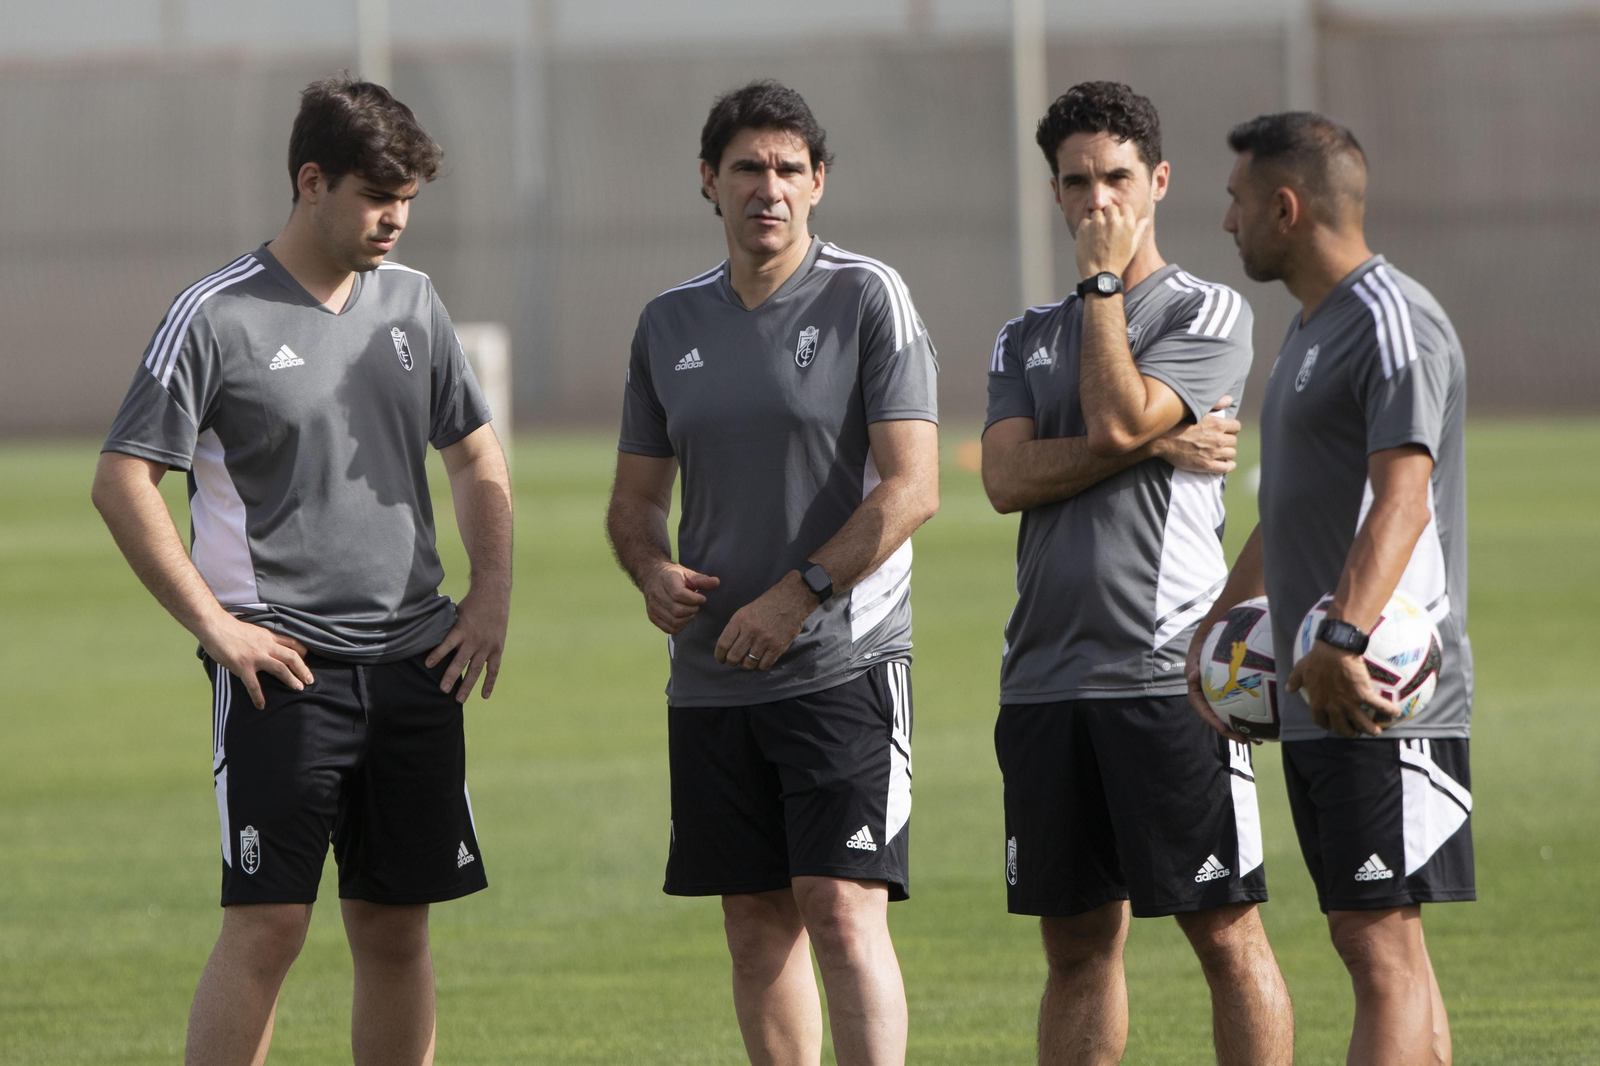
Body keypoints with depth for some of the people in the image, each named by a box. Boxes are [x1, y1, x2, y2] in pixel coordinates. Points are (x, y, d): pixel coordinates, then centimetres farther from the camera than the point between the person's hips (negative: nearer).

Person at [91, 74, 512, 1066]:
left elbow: (477, 457, 22)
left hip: (415, 662, 5)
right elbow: (122, 481, -8)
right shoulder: (216, 317, -7)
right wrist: (215, 626, -12)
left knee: (398, 927, 7)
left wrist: (492, 595, 9)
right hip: (284, 668, -5)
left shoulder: (414, 303, 11)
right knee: (267, 923, -11)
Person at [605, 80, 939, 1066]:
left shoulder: (869, 300, -3)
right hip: (712, 677, 5)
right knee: (757, 920, 6)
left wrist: (800, 594, -15)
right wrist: (654, 573, -3)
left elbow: (911, 487, -10)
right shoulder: (671, 322, 12)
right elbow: (636, 497, 19)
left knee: (842, 907, -12)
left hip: (844, 661, -5)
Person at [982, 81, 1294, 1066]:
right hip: (1045, 678, 5)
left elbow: (1116, 421, -12)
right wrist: (1156, 446, -8)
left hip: (1170, 672, -5)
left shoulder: (1209, 314, 4)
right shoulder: (1028, 339, 18)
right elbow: (1007, 478, 1)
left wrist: (1104, 279, -3)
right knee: (1079, 938, 7)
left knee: (1225, 929, -5)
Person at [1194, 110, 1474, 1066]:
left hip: (1382, 699, -10)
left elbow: (1401, 497, -26)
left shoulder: (1395, 324, -12)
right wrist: (1217, 625, 31)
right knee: (1380, 946, 9)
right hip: (1313, 700, 10)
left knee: (1381, 947, -13)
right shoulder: (1312, 329, 21)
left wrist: (1345, 638, -38)